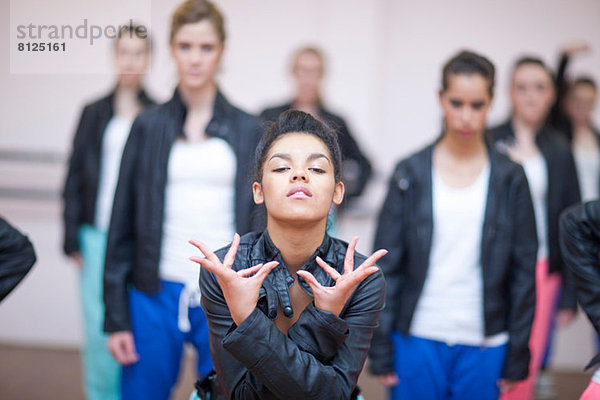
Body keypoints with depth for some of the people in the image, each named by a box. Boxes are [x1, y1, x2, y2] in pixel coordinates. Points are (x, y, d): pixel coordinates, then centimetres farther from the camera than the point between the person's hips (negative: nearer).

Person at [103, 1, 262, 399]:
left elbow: (260, 229, 6)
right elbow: (122, 225, 6)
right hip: (156, 296, 0)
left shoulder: (248, 131, 6)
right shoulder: (148, 126, 6)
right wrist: (116, 317, 1)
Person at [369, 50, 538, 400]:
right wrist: (380, 350, 0)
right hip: (417, 340, 0)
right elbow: (386, 264, 3)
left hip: (483, 345, 0)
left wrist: (517, 357, 2)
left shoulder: (510, 178, 4)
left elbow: (523, 272, 5)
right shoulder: (411, 174, 3)